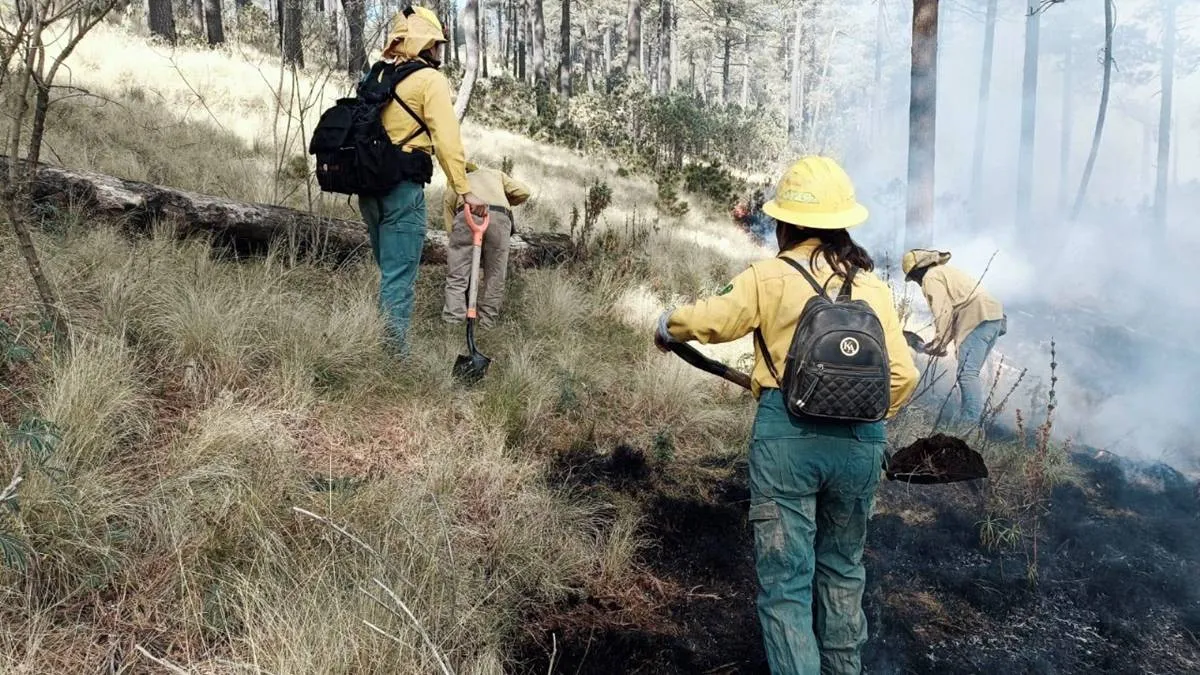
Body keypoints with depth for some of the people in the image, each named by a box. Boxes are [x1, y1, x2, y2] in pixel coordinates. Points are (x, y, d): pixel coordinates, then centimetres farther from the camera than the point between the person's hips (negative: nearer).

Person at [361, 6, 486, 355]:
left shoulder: (376, 75, 16)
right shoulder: (429, 79, -5)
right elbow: (447, 140, -13)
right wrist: (465, 190, -14)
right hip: (402, 188, -7)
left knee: (389, 270, 19)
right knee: (399, 276, -6)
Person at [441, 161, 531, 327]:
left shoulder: (451, 187, 34)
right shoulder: (496, 173, 37)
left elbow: (450, 228, 24)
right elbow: (523, 192, 20)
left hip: (466, 215, -1)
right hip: (500, 217, 1)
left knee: (456, 277, 4)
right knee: (495, 278, 10)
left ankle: (452, 324, -5)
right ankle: (487, 325, 10)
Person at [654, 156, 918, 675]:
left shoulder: (771, 276, -3)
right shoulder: (873, 285, 7)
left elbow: (704, 320, -1)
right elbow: (903, 376, 4)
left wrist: (666, 328, 21)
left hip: (787, 437, -4)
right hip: (860, 442, 5)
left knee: (785, 580, 3)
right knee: (842, 569, 23)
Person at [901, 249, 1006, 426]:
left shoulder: (931, 277, 2)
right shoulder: (948, 271, 32)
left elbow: (944, 311, -10)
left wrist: (939, 343, -5)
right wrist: (940, 342, 22)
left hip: (978, 318, -10)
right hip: (995, 318, 10)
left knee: (967, 374, -15)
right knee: (970, 374, 12)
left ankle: (970, 424, -23)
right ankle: (968, 421, 12)